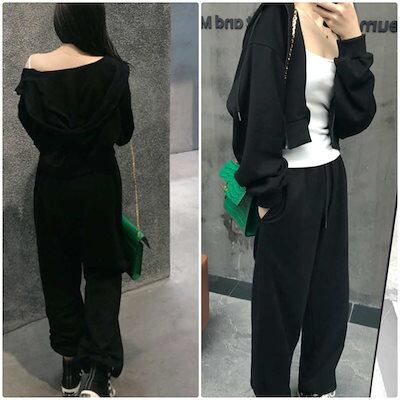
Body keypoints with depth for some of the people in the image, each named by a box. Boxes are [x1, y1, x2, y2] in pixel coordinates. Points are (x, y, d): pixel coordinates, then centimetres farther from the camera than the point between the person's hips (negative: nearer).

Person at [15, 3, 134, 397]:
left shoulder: (34, 68, -6)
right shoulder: (111, 70, -13)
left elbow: (28, 123, 7)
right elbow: (124, 133, -3)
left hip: (52, 182, 2)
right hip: (98, 183, -2)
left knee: (58, 271, 16)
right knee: (102, 271, 11)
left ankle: (70, 366, 26)